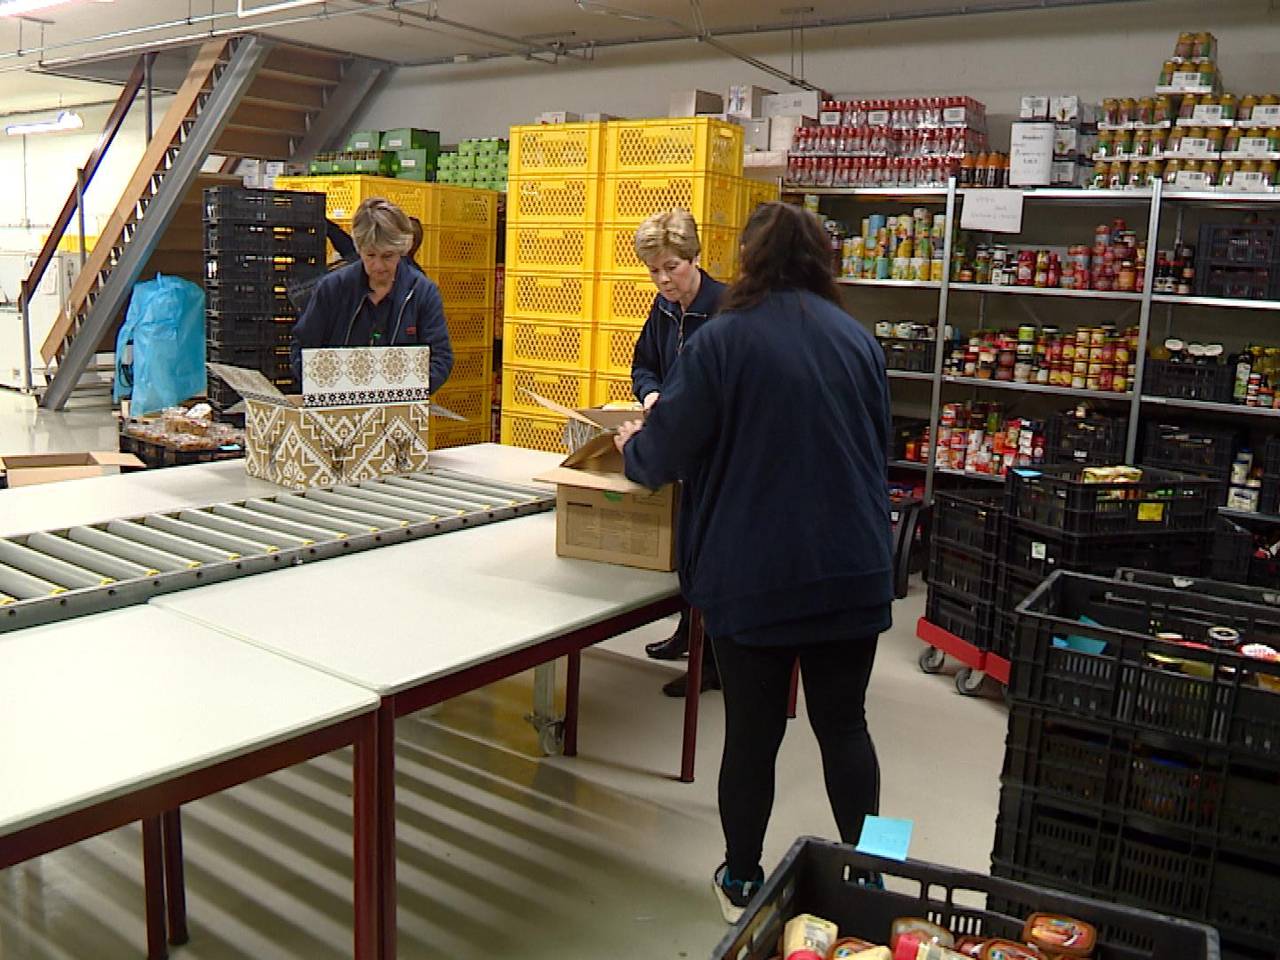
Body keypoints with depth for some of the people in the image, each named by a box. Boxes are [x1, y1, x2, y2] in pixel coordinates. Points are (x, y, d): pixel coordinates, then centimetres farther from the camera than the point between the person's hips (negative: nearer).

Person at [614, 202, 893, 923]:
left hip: (752, 573, -3)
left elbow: (665, 452, -6)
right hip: (852, 569, 3)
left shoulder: (723, 339, -10)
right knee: (844, 723, 17)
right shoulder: (859, 341, 3)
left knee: (752, 730, 11)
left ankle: (742, 883, 27)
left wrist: (633, 447, 17)